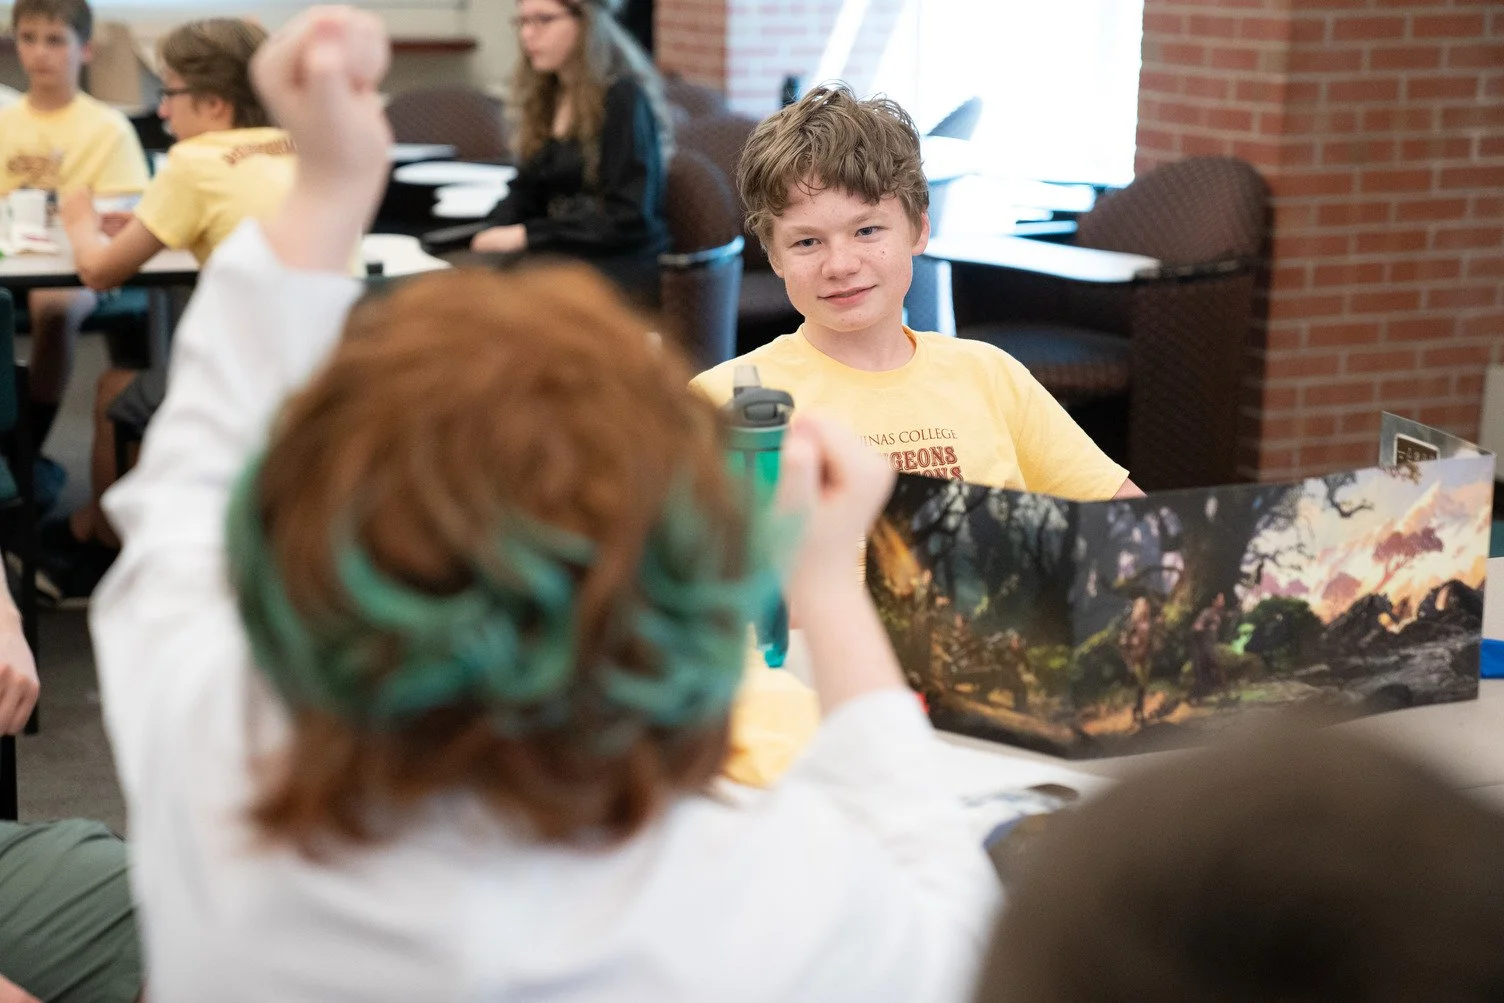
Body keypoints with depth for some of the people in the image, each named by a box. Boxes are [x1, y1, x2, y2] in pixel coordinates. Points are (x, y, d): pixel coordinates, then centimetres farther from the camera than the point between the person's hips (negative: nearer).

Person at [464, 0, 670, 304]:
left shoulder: (623, 97, -9)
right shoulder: (545, 97, 16)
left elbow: (628, 219, -16)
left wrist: (527, 236, -17)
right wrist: (495, 233, -6)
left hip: (623, 266, -7)